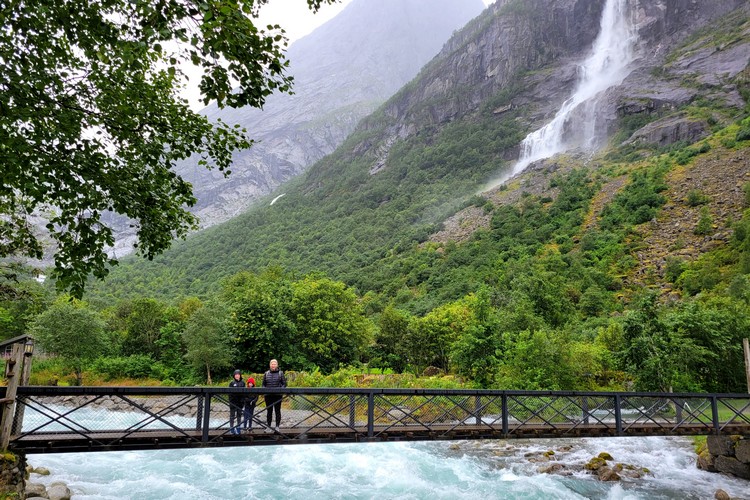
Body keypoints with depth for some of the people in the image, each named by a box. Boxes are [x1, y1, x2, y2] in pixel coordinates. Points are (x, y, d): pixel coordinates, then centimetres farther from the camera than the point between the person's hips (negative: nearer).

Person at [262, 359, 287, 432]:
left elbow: (284, 383, 3)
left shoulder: (280, 373, 4)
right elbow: (263, 384, 15)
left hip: (277, 395, -2)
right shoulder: (266, 374, 10)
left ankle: (277, 426, 9)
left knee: (277, 411, 3)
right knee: (269, 411, 6)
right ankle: (268, 426, 12)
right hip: (268, 395, 2)